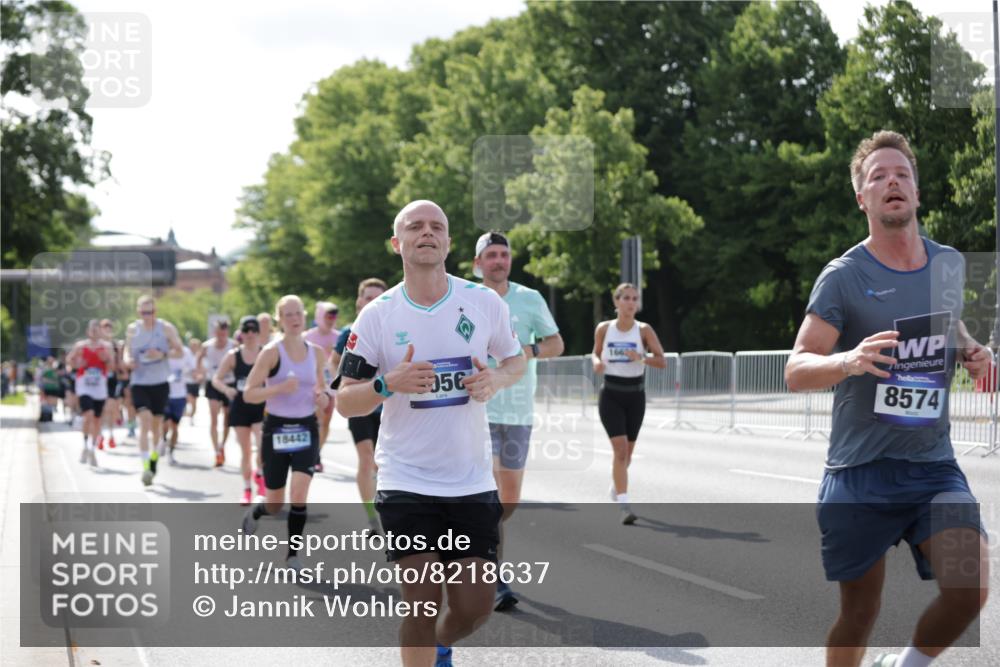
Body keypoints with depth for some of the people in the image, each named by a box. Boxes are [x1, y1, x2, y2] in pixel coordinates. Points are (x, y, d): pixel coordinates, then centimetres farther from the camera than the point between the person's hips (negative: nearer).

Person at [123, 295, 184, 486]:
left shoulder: (166, 328, -3)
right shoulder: (132, 329, 2)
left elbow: (180, 351, 0)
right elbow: (127, 350, 14)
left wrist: (162, 354, -18)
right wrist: (128, 360, -9)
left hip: (160, 382, 1)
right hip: (139, 382, -1)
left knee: (157, 422, 13)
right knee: (144, 420, -17)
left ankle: (154, 454, 40)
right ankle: (146, 466, -20)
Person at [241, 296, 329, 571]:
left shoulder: (316, 353, 4)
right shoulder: (272, 352, -9)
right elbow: (248, 394, -12)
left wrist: (322, 398, -6)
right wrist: (280, 388, -27)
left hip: (307, 428, 2)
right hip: (277, 428, -2)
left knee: (300, 493, -16)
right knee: (275, 505, 7)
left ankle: (293, 553, -1)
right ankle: (254, 512, 44)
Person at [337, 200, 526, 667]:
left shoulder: (485, 302, 0)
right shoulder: (377, 315, -4)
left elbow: (515, 360, 15)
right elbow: (345, 402, -1)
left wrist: (496, 379, -9)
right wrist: (388, 384, -21)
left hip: (472, 482, 2)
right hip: (406, 482, -2)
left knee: (475, 607, 4)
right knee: (422, 602, -8)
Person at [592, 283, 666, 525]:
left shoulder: (644, 330, -5)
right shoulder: (603, 329, -2)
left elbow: (662, 361, -7)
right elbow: (595, 354, 14)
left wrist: (641, 358, -25)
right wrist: (596, 362, -9)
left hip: (635, 396, 2)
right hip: (610, 395, -2)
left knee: (627, 451, 15)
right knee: (620, 448, -16)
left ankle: (616, 486, 45)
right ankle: (624, 505, -18)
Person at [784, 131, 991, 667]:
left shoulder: (950, 265, 6)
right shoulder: (844, 276, -7)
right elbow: (795, 372, -10)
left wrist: (971, 353, 4)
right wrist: (849, 361, -31)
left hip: (935, 466, 3)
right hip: (861, 472, -3)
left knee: (970, 589, -16)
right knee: (859, 615, 5)